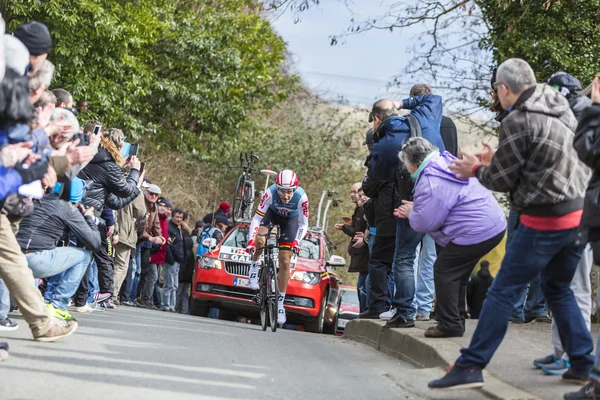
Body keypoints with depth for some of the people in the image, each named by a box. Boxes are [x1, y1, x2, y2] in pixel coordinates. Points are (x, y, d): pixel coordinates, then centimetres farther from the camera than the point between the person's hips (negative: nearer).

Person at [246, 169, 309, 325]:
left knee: (285, 263, -4)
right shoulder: (270, 193, -37)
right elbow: (256, 219, -33)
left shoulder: (301, 197, -35)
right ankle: (254, 266, -1)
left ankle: (280, 303, 7)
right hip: (272, 213, 0)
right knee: (260, 240, -33)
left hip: (290, 219, 0)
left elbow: (303, 224, -22)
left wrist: (297, 241, -36)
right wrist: (251, 241, -42)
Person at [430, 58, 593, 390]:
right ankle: (582, 364, 21)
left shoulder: (517, 122, -14)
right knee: (558, 289, 22)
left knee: (502, 291, -3)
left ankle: (470, 367, -3)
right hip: (580, 215, 8)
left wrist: (476, 170, 13)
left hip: (545, 221, -8)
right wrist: (498, 158, 20)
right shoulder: (562, 109, 11)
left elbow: (502, 180, -6)